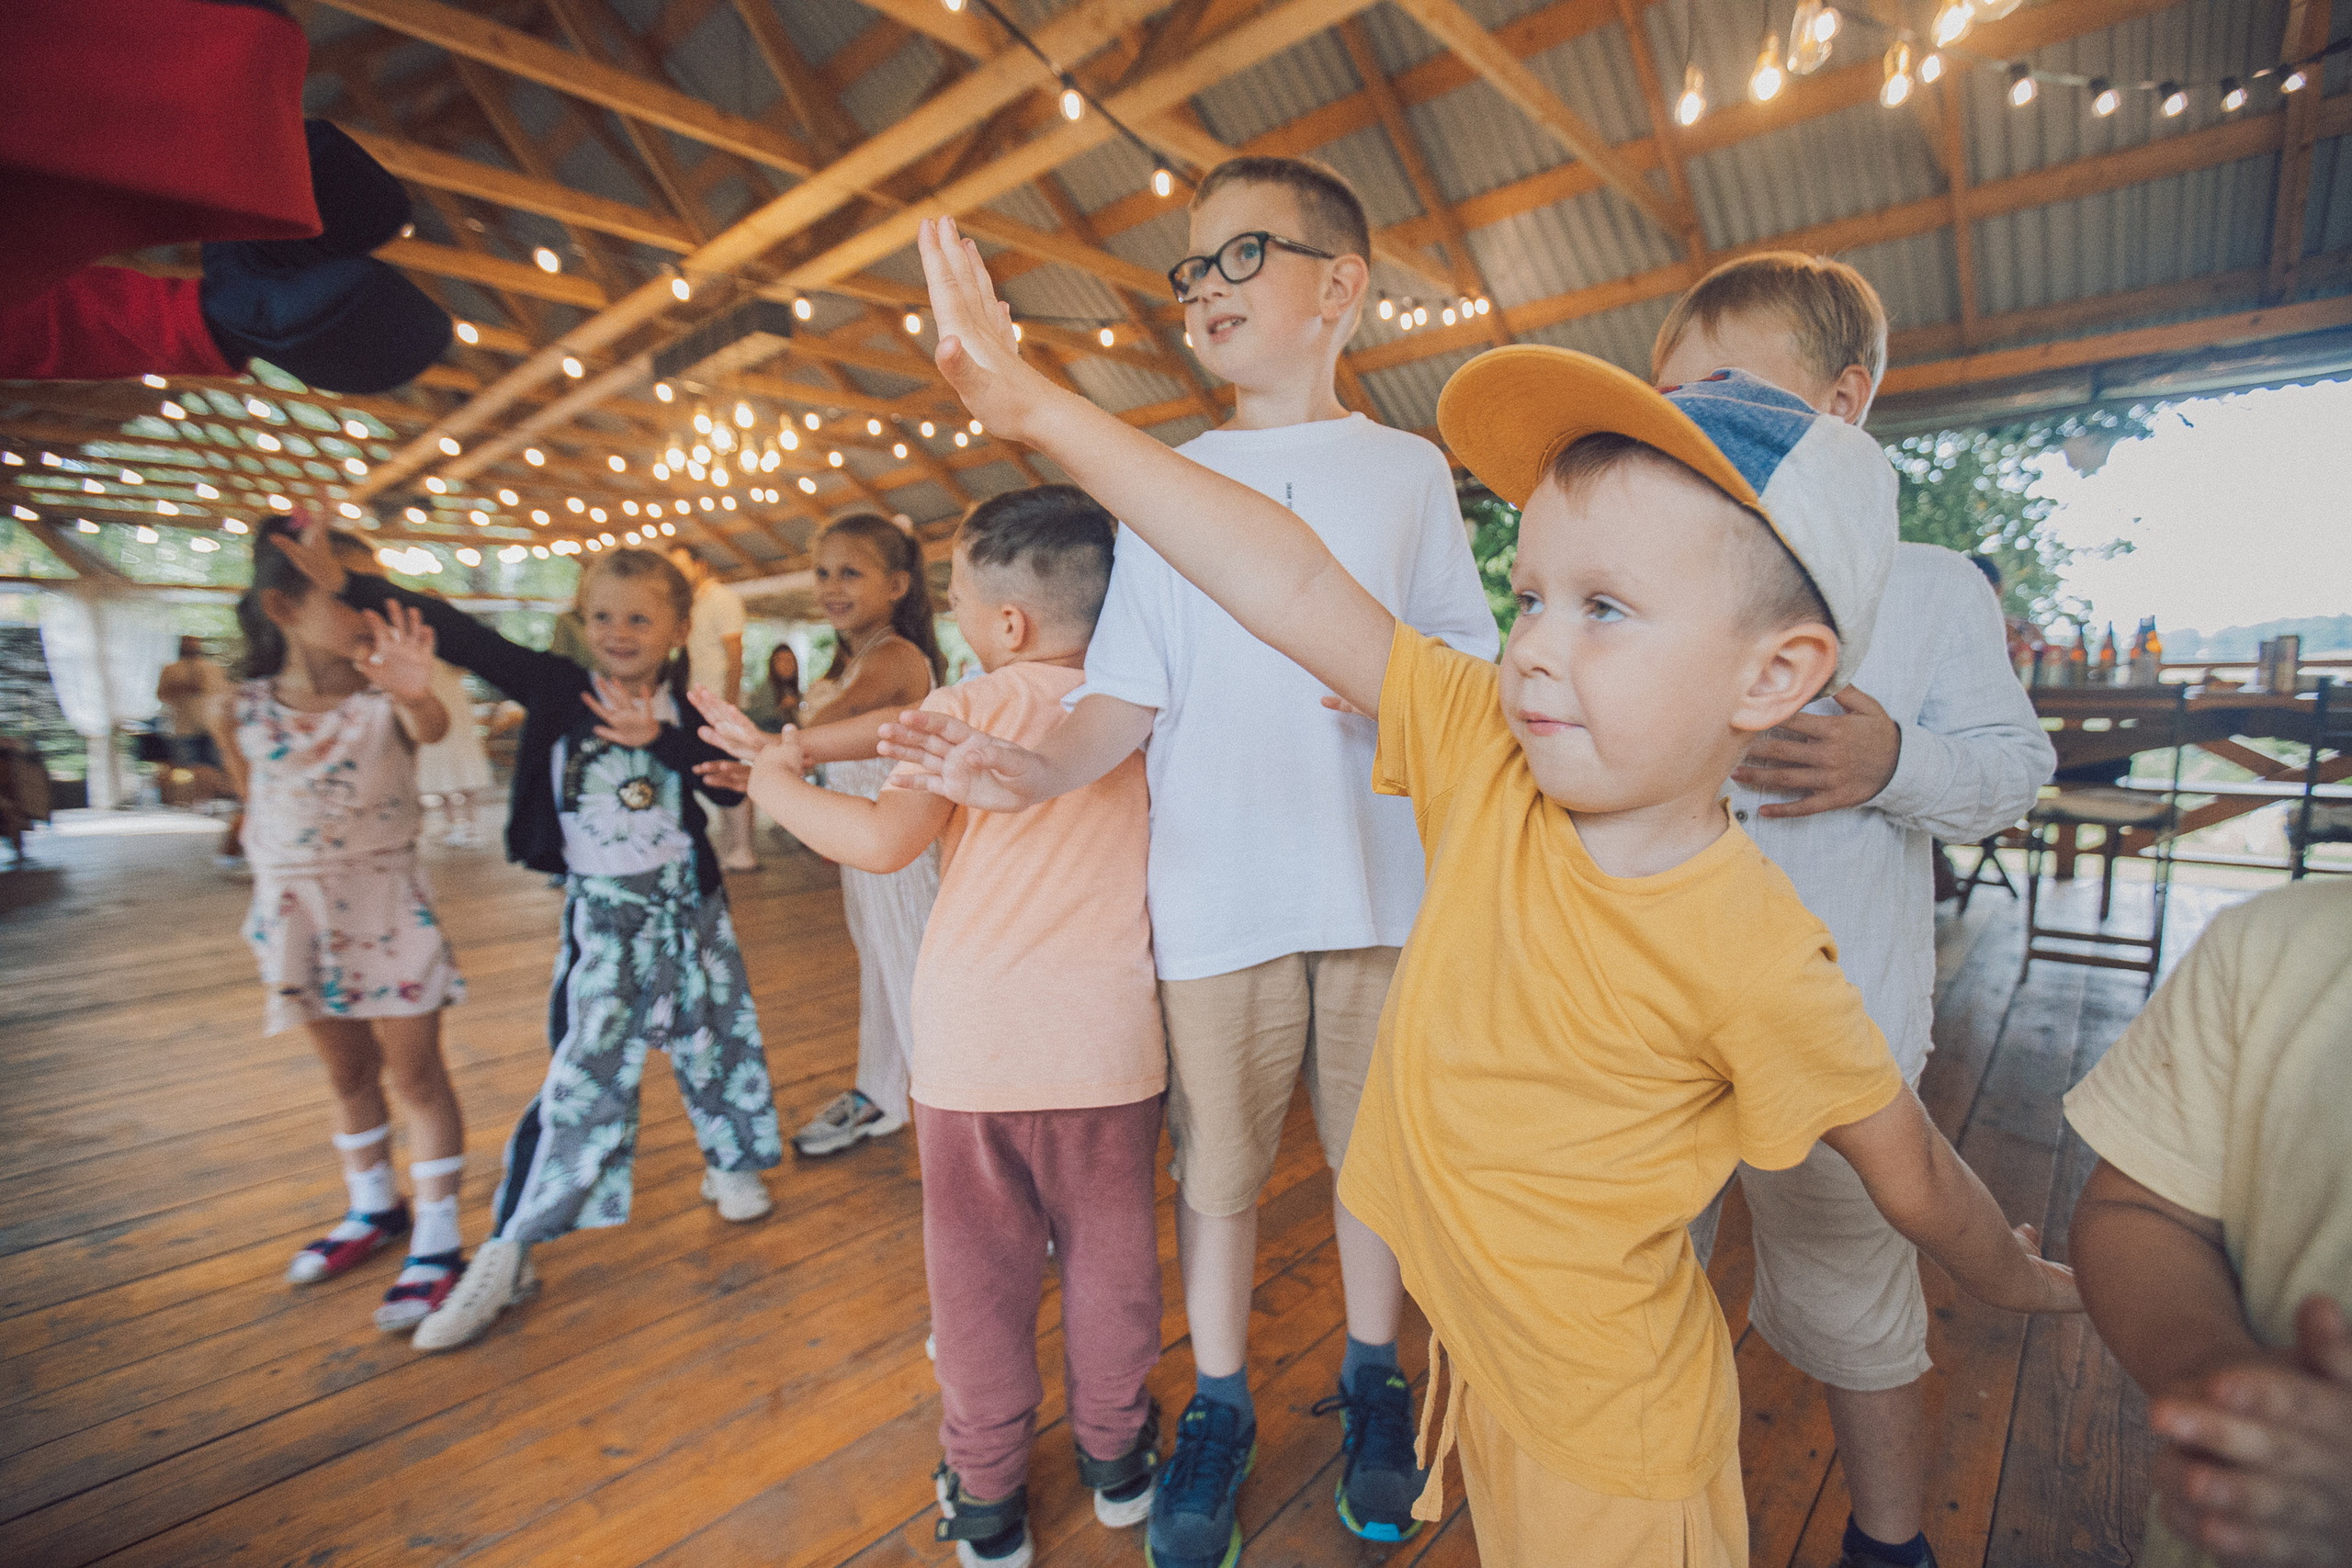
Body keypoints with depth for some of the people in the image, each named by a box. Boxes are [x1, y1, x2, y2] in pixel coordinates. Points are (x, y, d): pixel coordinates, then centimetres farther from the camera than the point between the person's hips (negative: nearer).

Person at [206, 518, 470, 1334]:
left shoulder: (383, 698, -12)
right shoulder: (238, 710, -3)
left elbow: (432, 727, -36)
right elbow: (256, 807, 10)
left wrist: (417, 694, -58)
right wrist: (281, 875, 8)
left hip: (388, 905, -4)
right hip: (296, 913, 4)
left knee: (414, 1072, 1)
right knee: (348, 1071, 19)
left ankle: (437, 1244, 11)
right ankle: (373, 1208, 39)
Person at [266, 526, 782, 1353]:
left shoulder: (689, 709, -3)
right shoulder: (560, 690, -4)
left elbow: (730, 787, -16)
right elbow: (464, 638, -12)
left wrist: (658, 739, -27)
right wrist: (347, 583, -19)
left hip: (686, 899, 2)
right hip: (601, 912, -1)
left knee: (713, 1039, 13)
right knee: (584, 1067, -5)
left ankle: (729, 1164, 39)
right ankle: (507, 1254, 8)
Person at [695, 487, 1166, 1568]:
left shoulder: (964, 711, -9)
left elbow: (884, 840, -16)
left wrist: (775, 784, -1)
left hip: (972, 1044, -2)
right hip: (1109, 1043, 3)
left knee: (979, 1273, 17)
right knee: (1108, 1255, 20)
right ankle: (1117, 1457, 39)